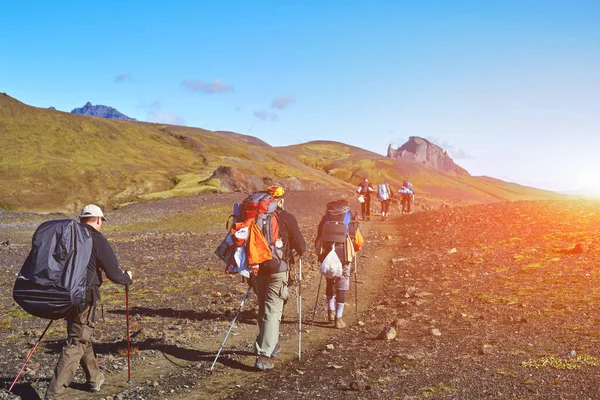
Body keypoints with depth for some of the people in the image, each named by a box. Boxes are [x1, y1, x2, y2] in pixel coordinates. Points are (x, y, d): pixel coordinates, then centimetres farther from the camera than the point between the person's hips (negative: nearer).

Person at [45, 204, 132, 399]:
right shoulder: (97, 239, -10)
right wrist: (127, 277, 13)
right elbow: (113, 274, -8)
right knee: (76, 343, -2)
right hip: (84, 296, -7)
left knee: (82, 337, 21)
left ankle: (94, 379, 35)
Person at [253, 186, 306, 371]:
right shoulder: (287, 218, -7)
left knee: (263, 308, 19)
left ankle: (270, 345, 34)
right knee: (272, 311, -2)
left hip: (257, 268, 5)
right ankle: (264, 355, -9)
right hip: (278, 270, -4)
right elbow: (301, 246, -3)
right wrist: (300, 252, 20)